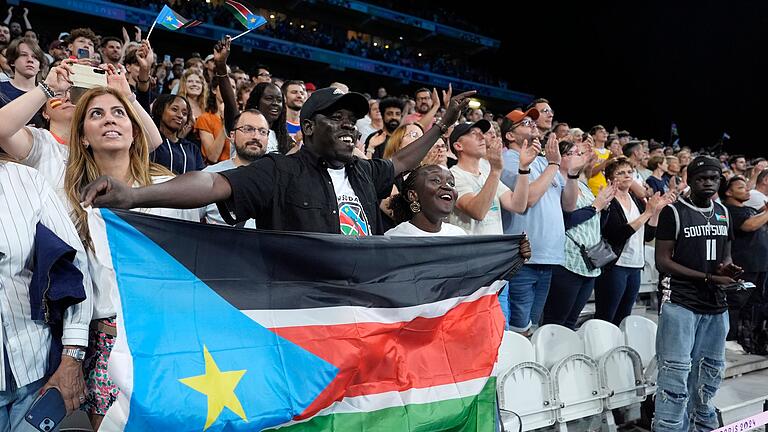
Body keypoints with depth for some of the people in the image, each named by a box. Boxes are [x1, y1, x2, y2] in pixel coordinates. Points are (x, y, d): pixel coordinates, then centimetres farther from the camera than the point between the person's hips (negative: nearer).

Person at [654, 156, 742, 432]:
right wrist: (708, 277, -17)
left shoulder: (723, 212, 12)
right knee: (676, 371, -9)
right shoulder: (673, 212, -8)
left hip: (716, 305, 7)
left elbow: (726, 255, 21)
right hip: (680, 303, -7)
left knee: (711, 370, 19)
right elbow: (662, 261, -12)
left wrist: (727, 267, -4)